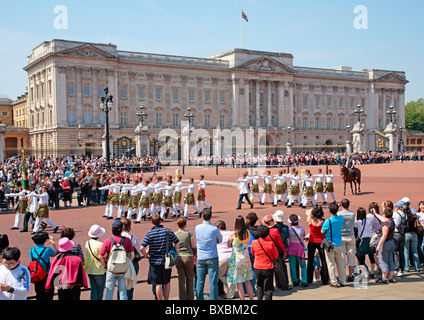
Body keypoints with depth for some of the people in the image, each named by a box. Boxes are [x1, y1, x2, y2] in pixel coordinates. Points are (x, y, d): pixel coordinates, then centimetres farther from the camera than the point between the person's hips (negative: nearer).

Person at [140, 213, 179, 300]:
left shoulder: (149, 233, -8)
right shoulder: (168, 231, -3)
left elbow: (142, 248, -16)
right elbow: (177, 243, 0)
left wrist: (146, 256, 0)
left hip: (154, 262, -2)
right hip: (167, 261, 2)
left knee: (158, 284, 2)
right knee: (167, 282, 18)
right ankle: (166, 299, 26)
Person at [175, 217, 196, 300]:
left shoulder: (174, 234, 1)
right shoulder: (189, 233, -5)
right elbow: (194, 246, -4)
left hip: (178, 258, 2)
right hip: (188, 256, -2)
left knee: (181, 279, 8)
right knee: (189, 278, 12)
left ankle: (182, 298, 11)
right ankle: (190, 297, 19)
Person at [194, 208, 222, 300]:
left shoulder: (197, 228, -4)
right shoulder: (214, 229, -12)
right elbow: (220, 240, 6)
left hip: (200, 258, 3)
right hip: (212, 258, -3)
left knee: (200, 281, 9)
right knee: (213, 281, 2)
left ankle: (199, 298, 14)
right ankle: (213, 299, 5)